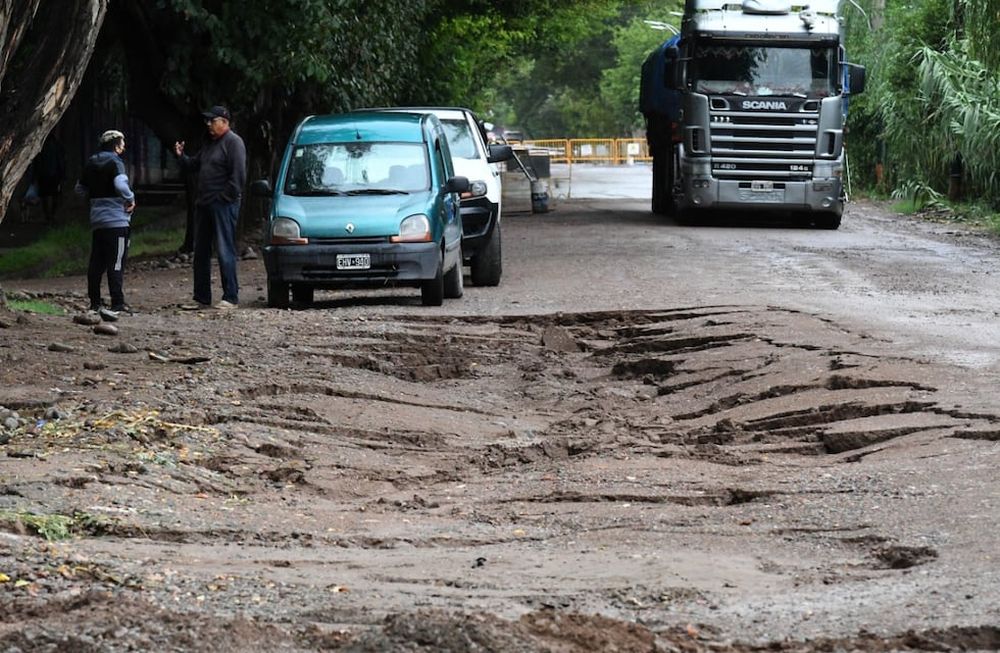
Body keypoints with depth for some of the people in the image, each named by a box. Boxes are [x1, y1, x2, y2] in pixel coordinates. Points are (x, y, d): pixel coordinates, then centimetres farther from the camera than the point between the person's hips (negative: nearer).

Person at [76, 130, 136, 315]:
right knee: (116, 262, -6)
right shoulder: (115, 162, -10)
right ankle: (117, 303, -7)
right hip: (116, 220, -7)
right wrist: (130, 199, -11)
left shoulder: (90, 163, 12)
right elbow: (121, 185, -26)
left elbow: (80, 188, 19)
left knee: (96, 262, 11)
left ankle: (95, 302, 13)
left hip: (96, 220, 7)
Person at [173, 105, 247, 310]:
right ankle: (201, 298, 16)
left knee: (225, 252, -9)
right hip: (204, 204, 10)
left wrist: (226, 197, -18)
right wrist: (181, 156, 6)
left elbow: (238, 174, -16)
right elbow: (194, 165, 24)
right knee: (201, 252, 11)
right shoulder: (209, 143, 20)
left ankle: (231, 298, -6)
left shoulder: (233, 142, -8)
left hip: (223, 206, -10)